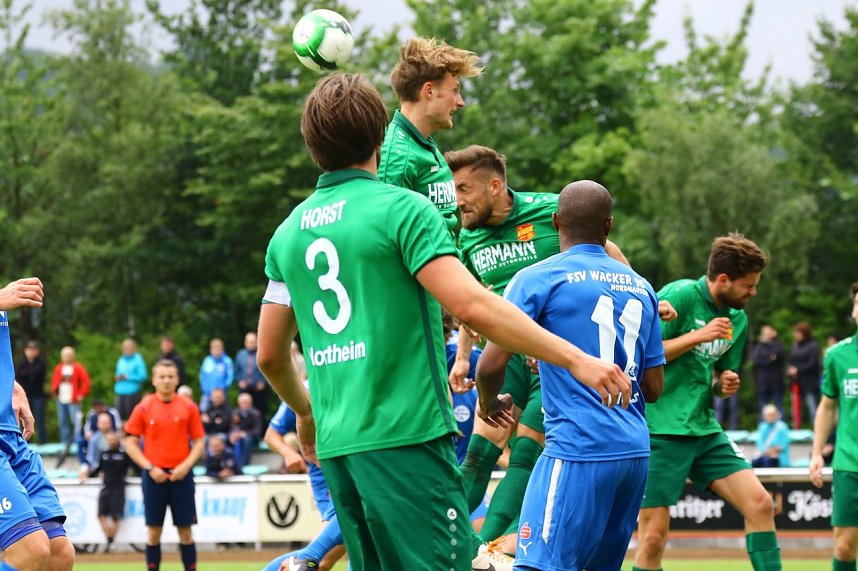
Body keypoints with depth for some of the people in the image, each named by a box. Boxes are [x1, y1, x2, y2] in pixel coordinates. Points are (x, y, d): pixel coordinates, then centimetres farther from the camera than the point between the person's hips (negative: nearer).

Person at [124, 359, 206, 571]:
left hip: (180, 475, 0)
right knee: (154, 529, 2)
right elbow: (130, 443, 2)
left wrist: (186, 465, -9)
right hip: (154, 476, 0)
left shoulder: (188, 407, 3)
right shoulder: (144, 408, 1)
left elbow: (199, 442, 6)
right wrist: (150, 467, -9)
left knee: (185, 530, 2)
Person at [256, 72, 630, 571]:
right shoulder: (402, 208, -7)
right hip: (405, 434, -7)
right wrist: (575, 358, -14)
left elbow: (270, 354, 18)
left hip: (336, 444, 7)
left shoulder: (289, 232, 12)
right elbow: (473, 306, -17)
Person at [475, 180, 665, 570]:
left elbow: (492, 364, -8)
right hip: (635, 450, 7)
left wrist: (489, 403, 13)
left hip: (579, 448, -7)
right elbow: (653, 387, 16)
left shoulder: (537, 278, -3)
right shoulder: (641, 288, 14)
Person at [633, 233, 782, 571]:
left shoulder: (738, 318, 10)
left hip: (703, 429, 7)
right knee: (653, 535, -9)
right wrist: (698, 336, -20)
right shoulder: (679, 296, -12)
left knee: (760, 503, -5)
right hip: (660, 429, -7)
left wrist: (724, 385, -2)